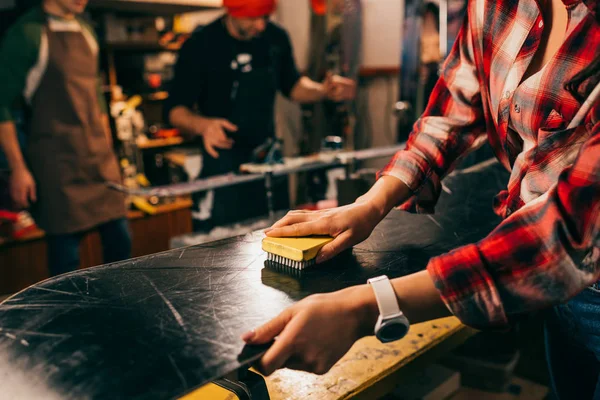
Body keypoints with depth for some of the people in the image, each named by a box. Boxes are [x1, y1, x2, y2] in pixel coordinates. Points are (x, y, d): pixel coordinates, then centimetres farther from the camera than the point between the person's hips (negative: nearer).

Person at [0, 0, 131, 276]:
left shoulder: (86, 31, 13)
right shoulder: (27, 34, -7)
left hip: (99, 159, 6)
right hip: (58, 164, -6)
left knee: (119, 240, 7)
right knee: (65, 250, 0)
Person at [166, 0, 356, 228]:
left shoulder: (276, 38, -1)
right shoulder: (200, 45, -13)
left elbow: (292, 85, 15)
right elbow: (176, 110, -12)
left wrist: (323, 91, -5)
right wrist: (203, 125, -34)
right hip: (223, 162, -4)